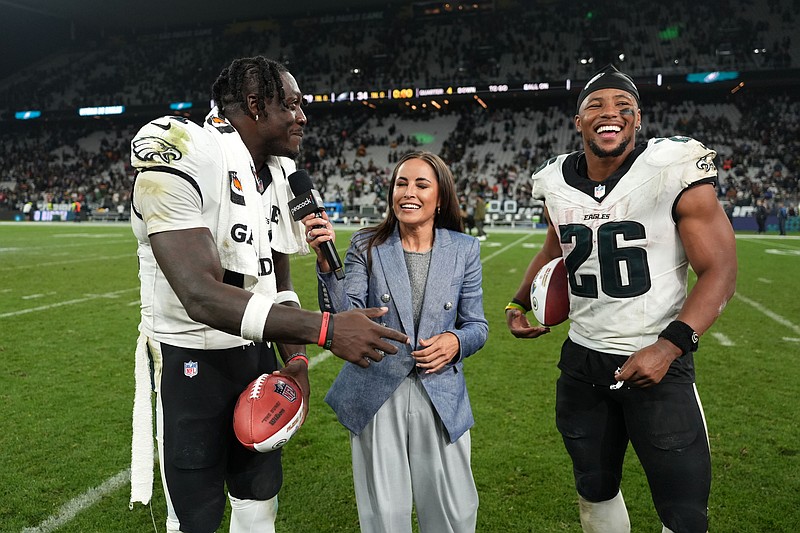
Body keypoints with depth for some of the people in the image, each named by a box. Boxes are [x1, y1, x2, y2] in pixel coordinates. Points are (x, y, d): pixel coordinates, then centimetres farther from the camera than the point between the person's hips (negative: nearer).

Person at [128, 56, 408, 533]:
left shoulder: (279, 175, 4)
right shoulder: (182, 159, -22)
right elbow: (202, 296, -31)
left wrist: (295, 357, -4)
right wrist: (325, 329, -34)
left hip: (257, 347, 7)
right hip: (190, 358, -7)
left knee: (260, 493, 19)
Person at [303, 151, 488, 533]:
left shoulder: (464, 250, 1)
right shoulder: (366, 246, -2)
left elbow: (477, 325, 7)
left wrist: (456, 342, -14)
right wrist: (326, 264, -26)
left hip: (441, 397, 1)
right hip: (377, 396, -1)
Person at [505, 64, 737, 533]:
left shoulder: (675, 172, -14)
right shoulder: (556, 183, 2)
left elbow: (719, 272, -13)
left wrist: (670, 346, -24)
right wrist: (519, 304, 7)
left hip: (657, 359, -4)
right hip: (582, 360, 5)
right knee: (594, 491, 20)